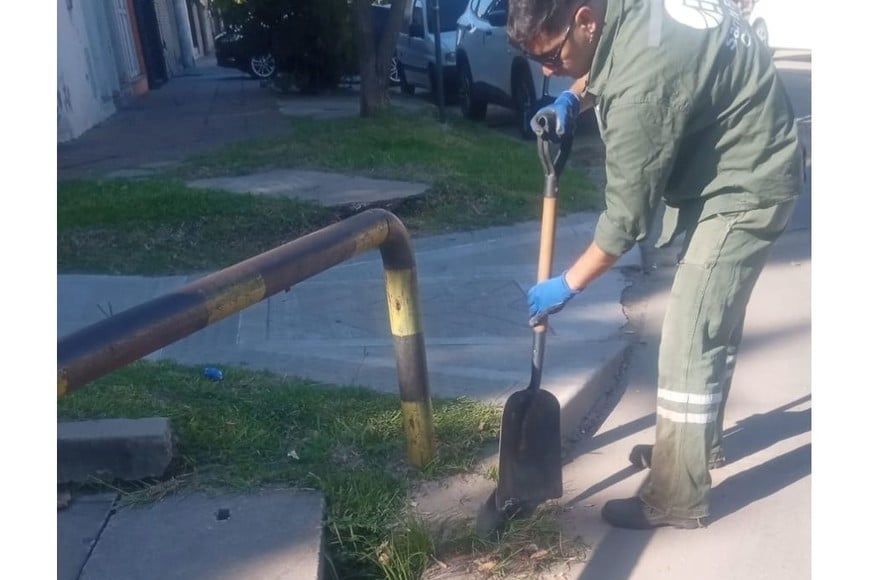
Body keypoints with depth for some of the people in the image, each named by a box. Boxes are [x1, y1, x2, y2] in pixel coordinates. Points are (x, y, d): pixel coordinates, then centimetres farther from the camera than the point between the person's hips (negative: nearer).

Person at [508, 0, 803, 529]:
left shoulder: (642, 85, -33)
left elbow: (628, 217, -23)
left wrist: (566, 285, -11)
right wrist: (575, 97, -2)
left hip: (745, 190, -10)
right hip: (736, 168, 10)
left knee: (689, 341, -7)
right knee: (712, 324, 19)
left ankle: (677, 498, 7)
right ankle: (701, 441, 37)